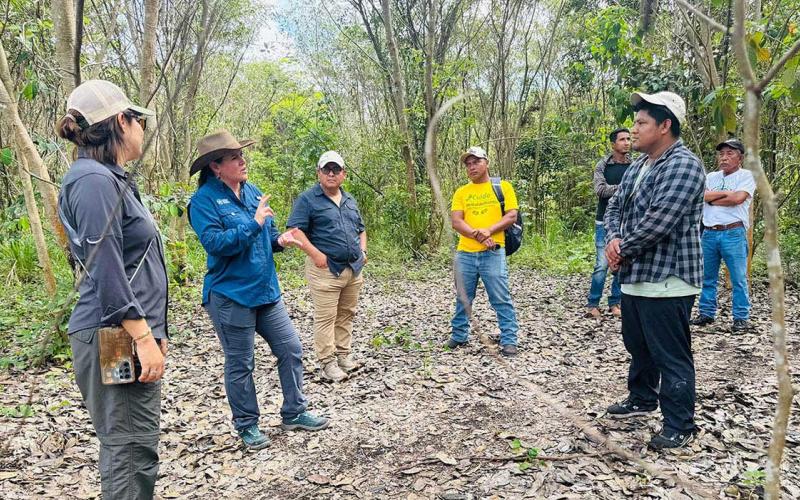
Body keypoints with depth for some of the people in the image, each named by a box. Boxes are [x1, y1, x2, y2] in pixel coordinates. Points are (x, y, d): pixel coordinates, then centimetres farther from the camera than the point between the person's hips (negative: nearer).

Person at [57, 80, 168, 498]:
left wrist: (155, 331, 21)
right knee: (131, 449, -4)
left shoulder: (113, 179, 17)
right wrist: (144, 338, -20)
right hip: (115, 338, -10)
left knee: (135, 444, 15)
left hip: (131, 333, 10)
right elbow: (105, 271, -19)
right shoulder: (94, 180, -13)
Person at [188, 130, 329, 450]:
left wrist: (279, 240, -3)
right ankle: (247, 425, 24)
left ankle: (294, 413, 26)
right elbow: (214, 243, -24)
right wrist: (253, 224, -23)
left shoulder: (252, 191, 9)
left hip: (266, 290, 7)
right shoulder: (204, 201, -12)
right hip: (230, 295, -7)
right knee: (240, 365, 7)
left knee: (291, 349, 10)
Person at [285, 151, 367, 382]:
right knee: (326, 318, -4)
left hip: (353, 268, 7)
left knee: (346, 315, 12)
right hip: (326, 268, -6)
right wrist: (316, 254, -18)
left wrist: (363, 251, 10)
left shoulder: (350, 200, 17)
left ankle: (343, 354, 24)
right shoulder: (308, 199, -4)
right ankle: (327, 363, 3)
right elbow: (295, 230, -12)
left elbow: (361, 229, 27)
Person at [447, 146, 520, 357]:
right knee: (463, 299, 13)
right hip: (465, 253, 3)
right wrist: (476, 234, -17)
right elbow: (456, 221, -1)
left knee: (501, 299, -3)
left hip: (493, 253, -3)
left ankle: (509, 340, 5)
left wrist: (489, 230, -18)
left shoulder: (502, 187, 4)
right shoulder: (461, 192, 10)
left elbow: (511, 216, -4)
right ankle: (459, 336, 28)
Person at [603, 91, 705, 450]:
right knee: (638, 346, 23)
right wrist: (613, 239, -6)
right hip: (634, 277, 10)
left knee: (671, 356, -1)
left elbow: (658, 221, -26)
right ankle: (642, 399, 42)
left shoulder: (683, 165, -17)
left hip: (666, 280, -10)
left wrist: (624, 250, -13)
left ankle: (680, 427, 11)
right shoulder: (637, 166, 14)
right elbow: (616, 207, 16)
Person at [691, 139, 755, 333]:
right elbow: (703, 196, -2)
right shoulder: (711, 177, 15)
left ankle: (741, 318, 8)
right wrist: (727, 193, -8)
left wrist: (712, 199, -4)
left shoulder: (746, 176, 1)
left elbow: (738, 198, -15)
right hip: (709, 233, 5)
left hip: (733, 234, -5)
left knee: (738, 279, 0)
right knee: (708, 277, 11)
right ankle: (706, 313, 21)